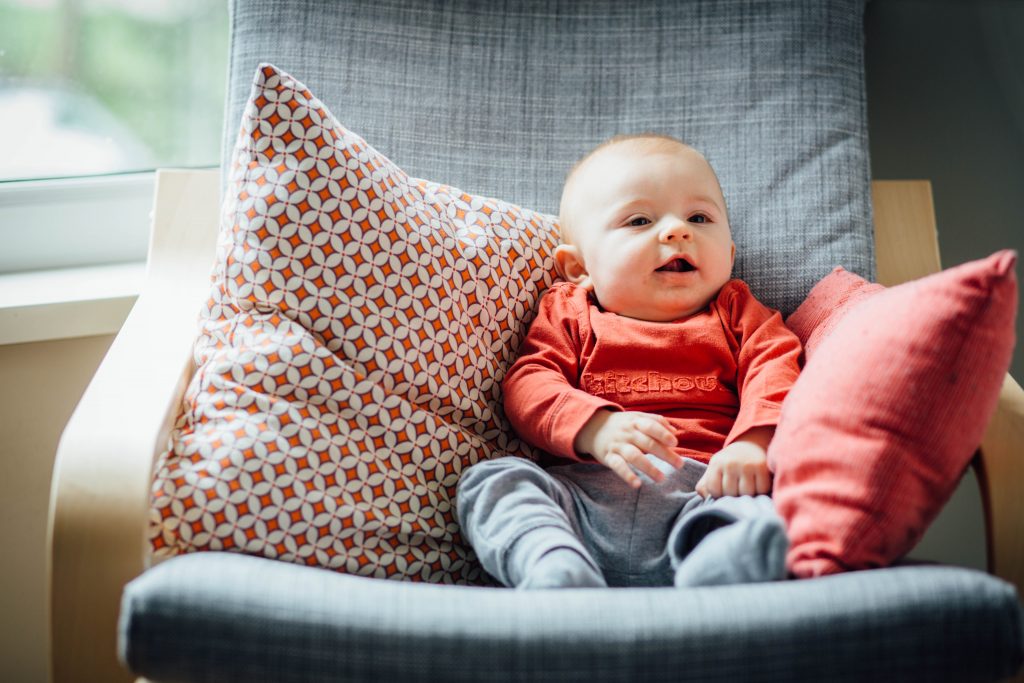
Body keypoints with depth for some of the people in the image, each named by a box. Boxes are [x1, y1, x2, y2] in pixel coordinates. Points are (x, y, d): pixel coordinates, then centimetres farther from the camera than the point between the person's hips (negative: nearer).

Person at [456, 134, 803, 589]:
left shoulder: (737, 313, 23)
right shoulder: (567, 313, 21)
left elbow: (774, 376, 7)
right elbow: (528, 383, 7)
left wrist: (753, 443, -15)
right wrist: (595, 427, -14)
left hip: (704, 492, 0)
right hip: (582, 493, 1)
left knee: (772, 513, -30)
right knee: (490, 480, -22)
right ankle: (556, 572, -44)